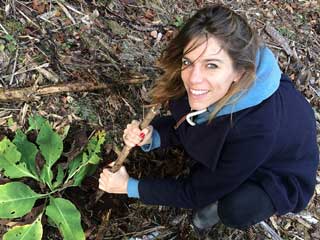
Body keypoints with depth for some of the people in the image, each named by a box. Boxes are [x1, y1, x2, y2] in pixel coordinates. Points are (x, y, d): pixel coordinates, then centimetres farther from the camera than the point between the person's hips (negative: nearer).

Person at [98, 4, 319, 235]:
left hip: (278, 174, -5)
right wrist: (151, 136, -27)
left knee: (235, 210, -33)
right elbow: (182, 124, -6)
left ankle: (229, 203, 2)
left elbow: (197, 192, -29)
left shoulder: (257, 128, -43)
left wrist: (130, 186, -21)